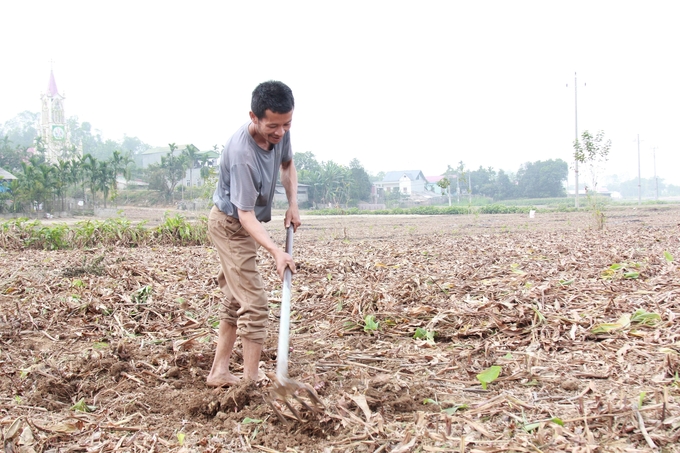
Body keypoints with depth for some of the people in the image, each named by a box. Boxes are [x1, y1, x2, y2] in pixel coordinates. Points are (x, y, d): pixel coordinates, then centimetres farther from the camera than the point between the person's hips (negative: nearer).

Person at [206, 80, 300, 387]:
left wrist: (293, 204, -1)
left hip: (245, 225, 9)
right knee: (254, 305, -13)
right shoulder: (242, 154, -35)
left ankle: (219, 372, 27)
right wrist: (275, 251, -44)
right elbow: (245, 214, -34)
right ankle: (251, 381, -7)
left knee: (235, 301, 16)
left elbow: (287, 164, 12)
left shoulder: (279, 132, -11)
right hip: (231, 225, -9)